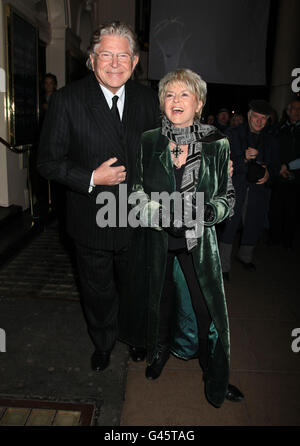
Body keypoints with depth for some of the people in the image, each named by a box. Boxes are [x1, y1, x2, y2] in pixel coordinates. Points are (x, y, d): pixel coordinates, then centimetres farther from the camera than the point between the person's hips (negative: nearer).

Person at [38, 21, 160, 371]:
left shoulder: (147, 100, -2)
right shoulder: (67, 100, -12)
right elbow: (49, 161, -10)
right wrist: (91, 179, -23)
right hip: (92, 222, -2)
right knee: (97, 292, 19)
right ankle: (103, 344, 49)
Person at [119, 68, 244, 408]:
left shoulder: (217, 145, -4)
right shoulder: (148, 142, -2)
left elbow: (226, 198, 3)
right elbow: (136, 192, 3)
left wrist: (207, 209, -19)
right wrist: (161, 212, -16)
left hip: (198, 243, -1)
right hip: (155, 242, 1)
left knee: (206, 309, 5)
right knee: (158, 299, 17)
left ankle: (215, 379, 31)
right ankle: (160, 351, 49)